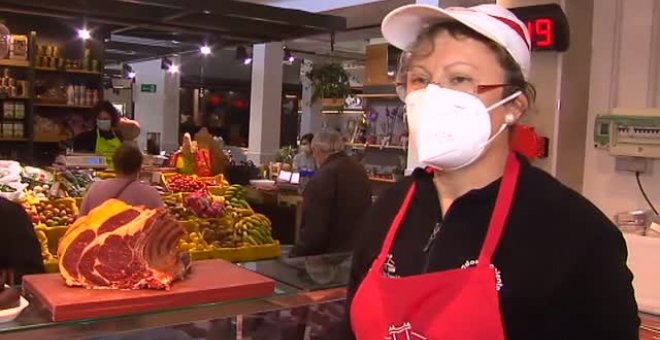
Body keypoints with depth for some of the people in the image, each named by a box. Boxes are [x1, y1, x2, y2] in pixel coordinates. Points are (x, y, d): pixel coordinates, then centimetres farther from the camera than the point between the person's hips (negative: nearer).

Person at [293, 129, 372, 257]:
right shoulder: (360, 170, 9)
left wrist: (298, 254, -12)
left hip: (331, 253, -8)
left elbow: (315, 228, -23)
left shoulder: (323, 176, -20)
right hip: (359, 250, 8)